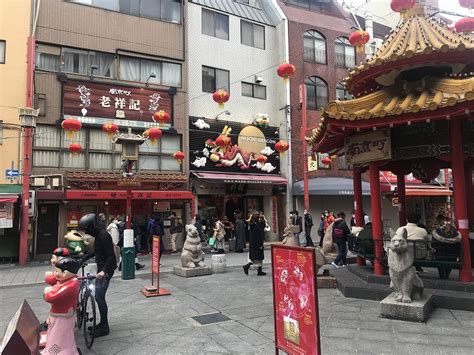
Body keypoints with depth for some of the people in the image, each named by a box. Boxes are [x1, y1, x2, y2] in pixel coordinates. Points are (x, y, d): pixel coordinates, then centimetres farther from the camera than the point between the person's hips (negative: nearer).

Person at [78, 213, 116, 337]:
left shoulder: (103, 236, -22)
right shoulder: (98, 235, 7)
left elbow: (111, 256, -25)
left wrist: (104, 271, -35)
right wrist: (83, 259, 20)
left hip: (106, 269, -10)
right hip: (101, 268, 10)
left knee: (99, 297, -4)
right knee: (98, 296, 14)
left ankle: (104, 327, 9)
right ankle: (102, 323, 27)